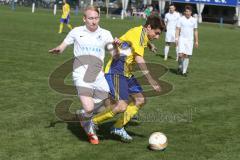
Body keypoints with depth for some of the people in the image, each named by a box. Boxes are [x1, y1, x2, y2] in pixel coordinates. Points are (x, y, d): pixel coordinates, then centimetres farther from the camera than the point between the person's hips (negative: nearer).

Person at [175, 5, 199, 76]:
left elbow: (195, 31, 11)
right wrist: (176, 38, -12)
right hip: (182, 39, -2)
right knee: (181, 54, -13)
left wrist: (196, 41, 8)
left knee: (187, 56, 1)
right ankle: (180, 67, 12)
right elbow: (178, 29, 0)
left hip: (190, 40, 2)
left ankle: (184, 71, 9)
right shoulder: (181, 19, -1)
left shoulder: (194, 20, 5)